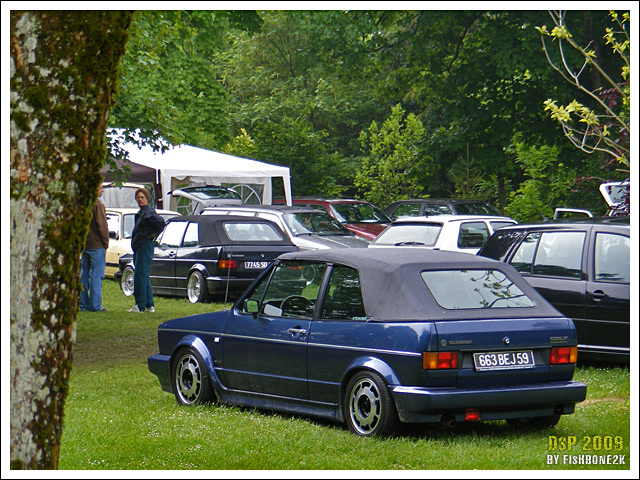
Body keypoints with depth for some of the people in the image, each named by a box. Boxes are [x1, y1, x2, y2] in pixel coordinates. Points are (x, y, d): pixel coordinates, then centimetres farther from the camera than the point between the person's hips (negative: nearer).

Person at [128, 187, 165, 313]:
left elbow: (161, 222, -26)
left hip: (145, 246, -11)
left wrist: (152, 235, -17)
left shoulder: (149, 212, -12)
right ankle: (150, 305, 16)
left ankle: (140, 305, -9)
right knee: (143, 277, 12)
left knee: (140, 276, -10)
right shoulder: (140, 213, 18)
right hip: (138, 248, 11)